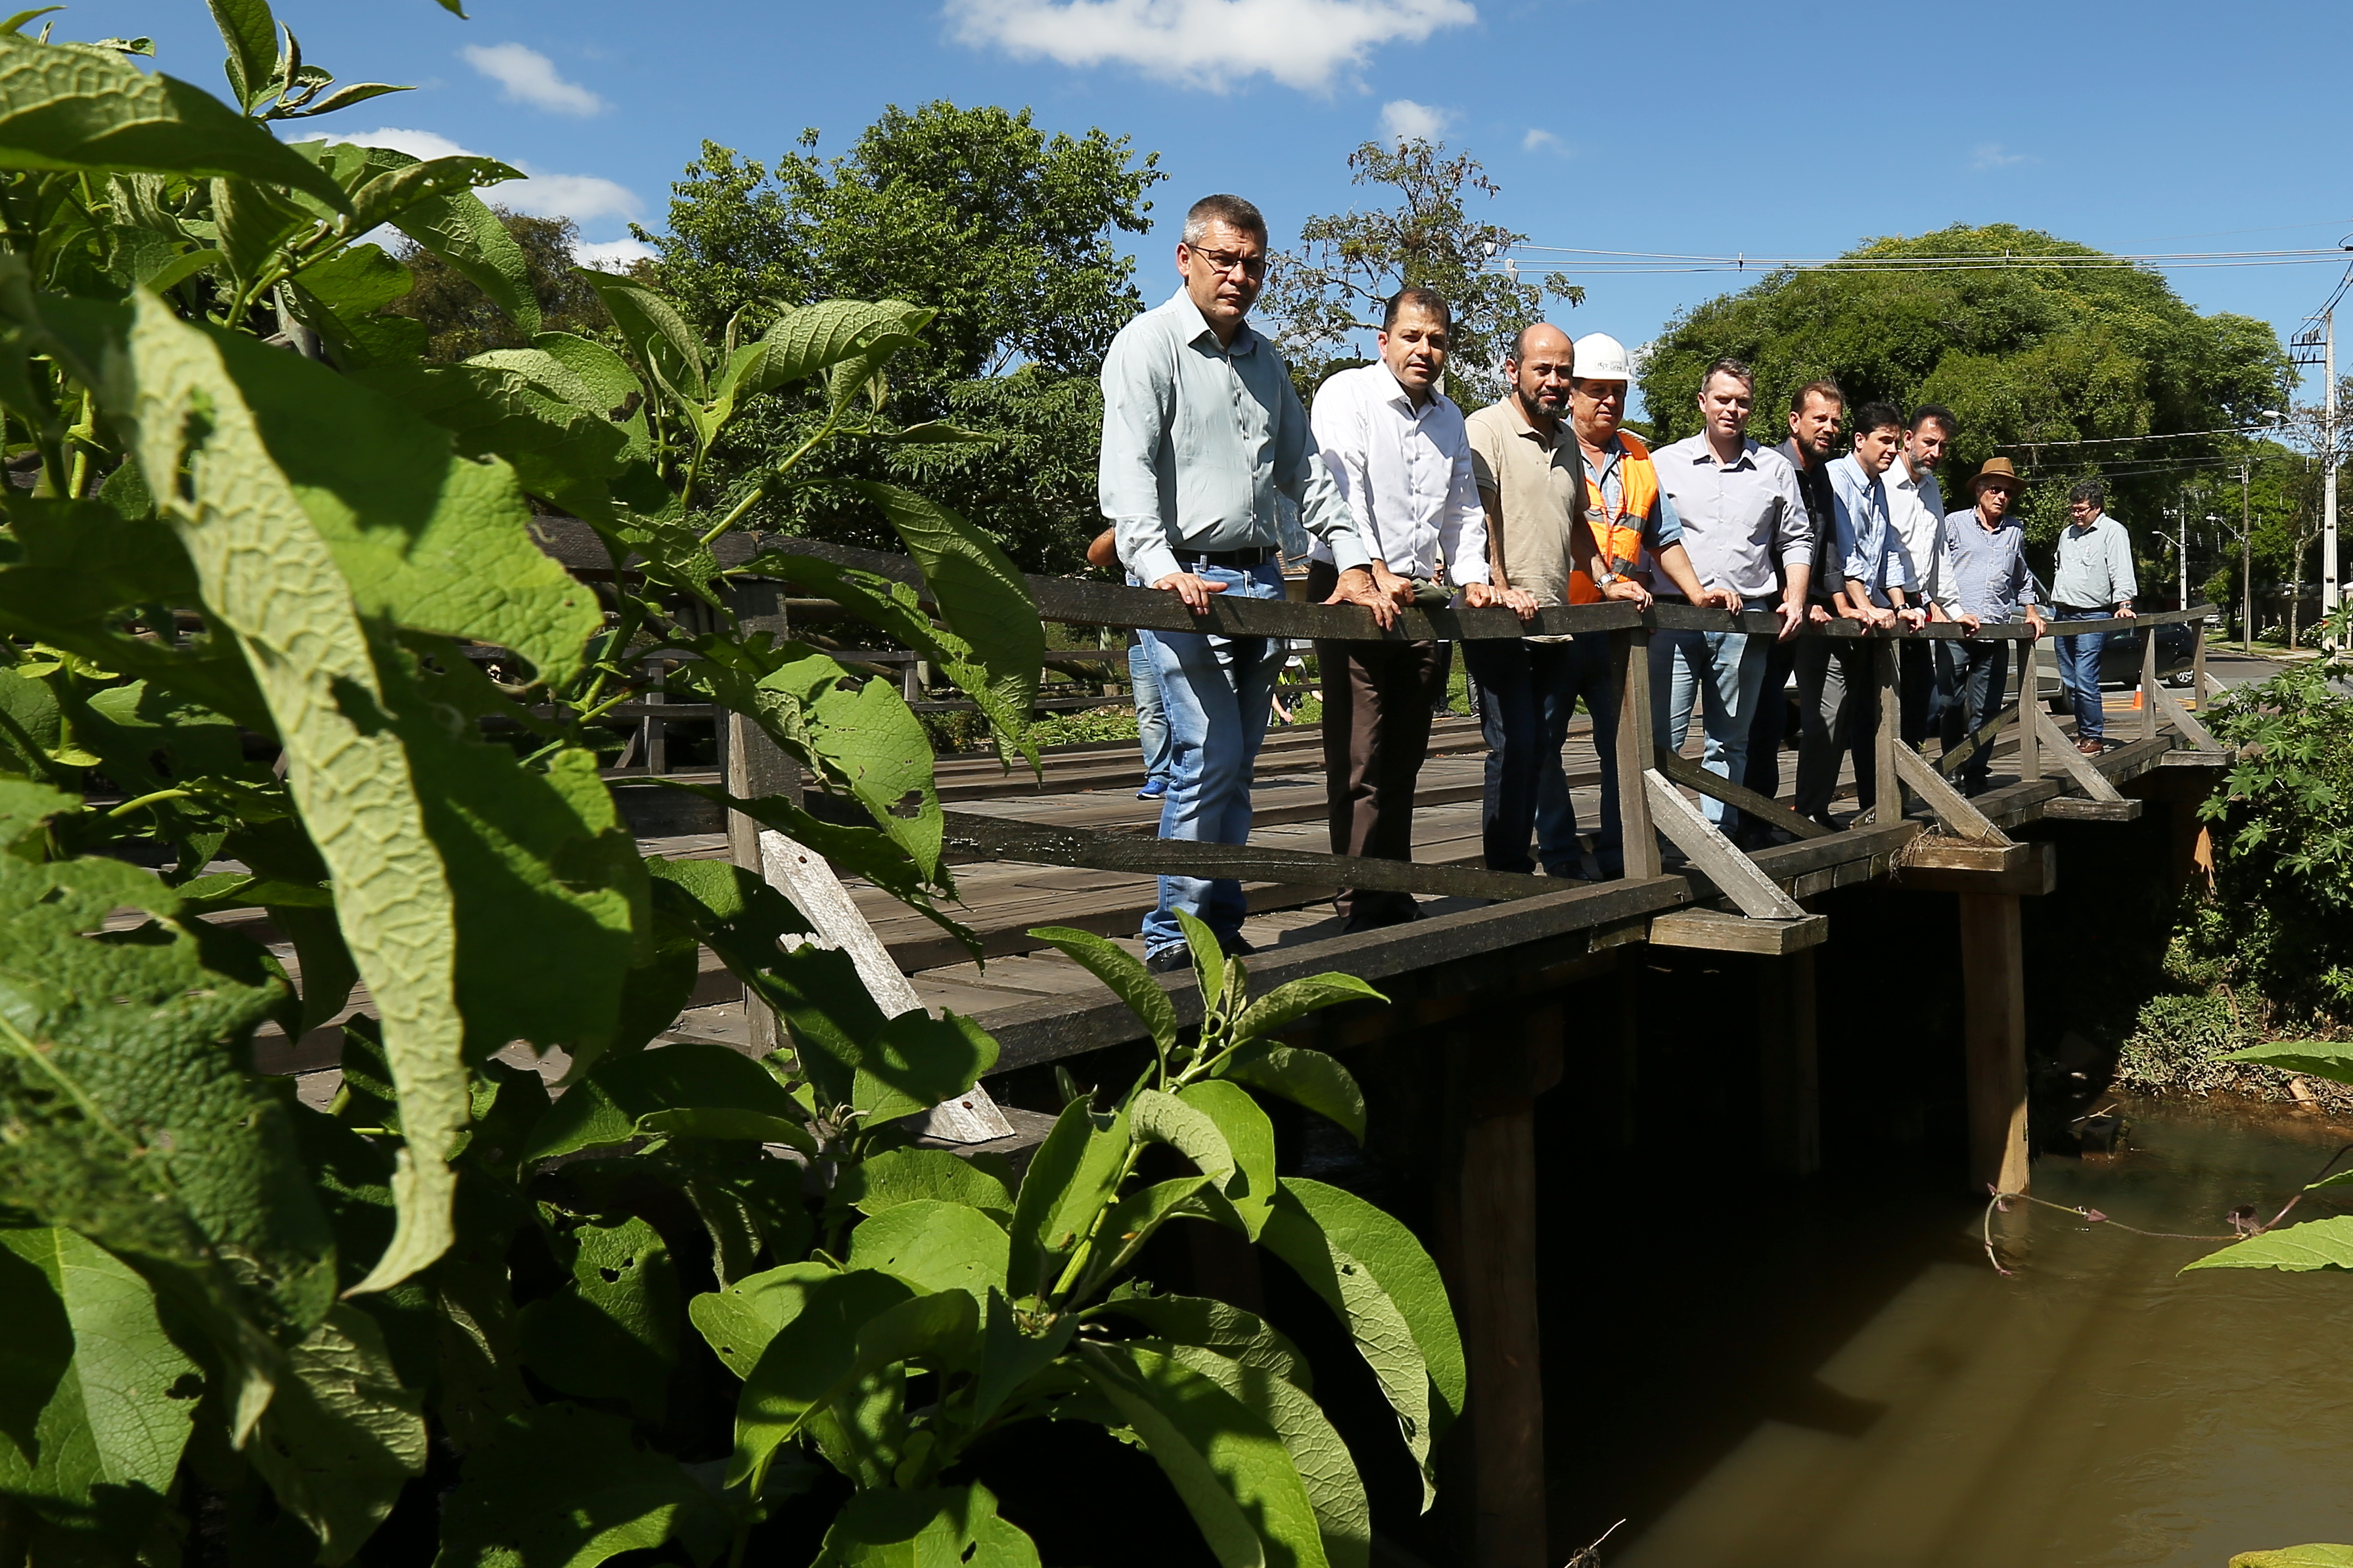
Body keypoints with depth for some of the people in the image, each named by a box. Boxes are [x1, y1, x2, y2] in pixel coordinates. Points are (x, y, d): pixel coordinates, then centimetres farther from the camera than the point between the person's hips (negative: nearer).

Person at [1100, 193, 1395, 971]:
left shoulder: (1266, 361, 21)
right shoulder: (1149, 344, -2)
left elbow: (1305, 470, 25)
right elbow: (1126, 470, -14)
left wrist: (1352, 561, 14)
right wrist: (1162, 569, -29)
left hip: (1261, 581, 7)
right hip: (1188, 584, -7)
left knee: (1235, 770, 9)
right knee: (1208, 761, -14)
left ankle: (1220, 929, 16)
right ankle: (1176, 936, -4)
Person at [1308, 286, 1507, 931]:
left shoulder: (1450, 418, 19)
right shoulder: (1346, 394, -2)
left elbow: (1463, 509, 25)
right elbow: (1341, 490, -14)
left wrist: (1471, 578, 10)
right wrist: (1374, 573, -23)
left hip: (1422, 600, 7)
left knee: (1403, 761, 9)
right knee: (1359, 764, -8)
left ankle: (1396, 901, 16)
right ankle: (1360, 909, -5)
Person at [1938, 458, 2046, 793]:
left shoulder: (2016, 531, 19)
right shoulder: (1954, 524, 7)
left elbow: (2022, 578, 33)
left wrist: (2031, 610, 23)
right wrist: (1956, 612, -7)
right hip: (1956, 631, -3)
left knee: (1986, 709, 1)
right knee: (1950, 704, -6)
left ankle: (1976, 774, 5)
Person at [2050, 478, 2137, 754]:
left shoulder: (2113, 532, -1)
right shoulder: (2067, 534, 21)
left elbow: (2121, 571, -9)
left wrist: (2123, 604, -19)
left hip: (2093, 616, -8)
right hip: (2064, 616, 8)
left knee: (2084, 680, -14)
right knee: (2069, 681, 7)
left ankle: (2094, 736, -7)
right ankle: (2084, 731, 16)